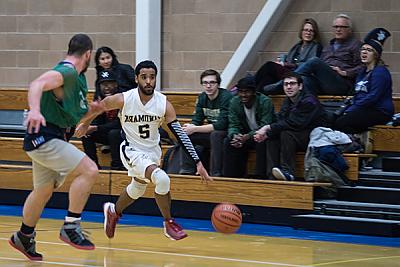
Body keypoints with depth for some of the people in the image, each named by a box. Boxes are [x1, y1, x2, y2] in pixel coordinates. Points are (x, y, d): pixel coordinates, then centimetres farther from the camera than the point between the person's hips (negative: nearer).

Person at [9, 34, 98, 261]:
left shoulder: (77, 76, 15)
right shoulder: (66, 72, -16)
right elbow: (37, 85, -35)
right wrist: (35, 110, -52)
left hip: (49, 139, 11)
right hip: (44, 137, -11)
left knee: (44, 191, 23)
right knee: (89, 170, -21)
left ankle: (24, 238, 39)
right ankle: (71, 227, -17)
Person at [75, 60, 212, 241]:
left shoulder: (164, 104, -17)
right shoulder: (123, 99, -23)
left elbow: (180, 134, -18)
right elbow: (98, 107, -4)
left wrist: (198, 163, -24)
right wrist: (85, 124, 13)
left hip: (152, 150, 5)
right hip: (132, 150, -5)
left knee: (137, 189, 26)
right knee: (162, 179, -26)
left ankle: (114, 211, 56)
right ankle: (169, 224, -7)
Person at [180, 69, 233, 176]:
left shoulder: (226, 97, -19)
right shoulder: (202, 97, 3)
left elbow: (222, 125, -27)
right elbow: (197, 120, 4)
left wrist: (194, 129, -26)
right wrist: (190, 127, -21)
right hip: (211, 134, 7)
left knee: (215, 134, -36)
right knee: (186, 134, -7)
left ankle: (216, 174, -33)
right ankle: (187, 171, -6)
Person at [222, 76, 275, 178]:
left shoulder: (265, 102, -20)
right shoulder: (234, 102, -4)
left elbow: (265, 126, -25)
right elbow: (233, 125, -5)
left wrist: (247, 136, -38)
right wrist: (234, 135, -30)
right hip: (246, 135, 5)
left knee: (261, 141, -37)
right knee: (229, 141, -20)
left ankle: (260, 176, -31)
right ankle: (229, 176, -14)